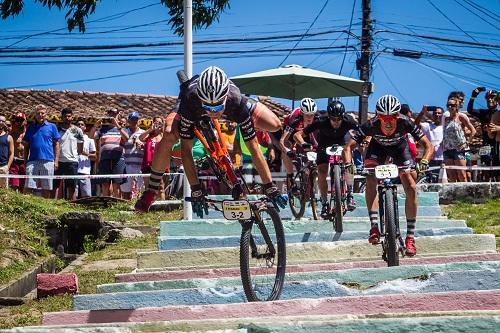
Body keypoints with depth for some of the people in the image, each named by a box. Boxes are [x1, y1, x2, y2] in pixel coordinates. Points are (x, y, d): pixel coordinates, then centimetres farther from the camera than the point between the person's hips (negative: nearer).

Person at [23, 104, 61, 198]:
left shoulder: (52, 127, 8)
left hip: (48, 161, -1)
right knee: (28, 188, -7)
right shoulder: (30, 128, 13)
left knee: (46, 189, 3)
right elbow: (26, 146, 15)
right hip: (32, 161, 1)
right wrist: (25, 161, 8)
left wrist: (56, 160, 1)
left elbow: (56, 144, 8)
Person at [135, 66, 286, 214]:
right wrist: (195, 189, -39)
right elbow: (186, 148, -38)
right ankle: (151, 191, -11)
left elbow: (254, 147, -37)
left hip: (231, 108, 2)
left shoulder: (236, 101, -42)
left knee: (275, 126, -17)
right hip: (195, 111, -1)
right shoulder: (190, 101, -43)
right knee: (169, 135, -32)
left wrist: (269, 187, -36)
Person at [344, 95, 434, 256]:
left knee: (411, 188, -14)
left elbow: (428, 145, -35)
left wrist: (424, 161, -55)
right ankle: (374, 227, -22)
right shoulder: (371, 125, -37)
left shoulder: (405, 123, -37)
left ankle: (410, 237, -7)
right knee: (370, 180, -26)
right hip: (378, 147, 0)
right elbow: (349, 146, -34)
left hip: (400, 147, 0)